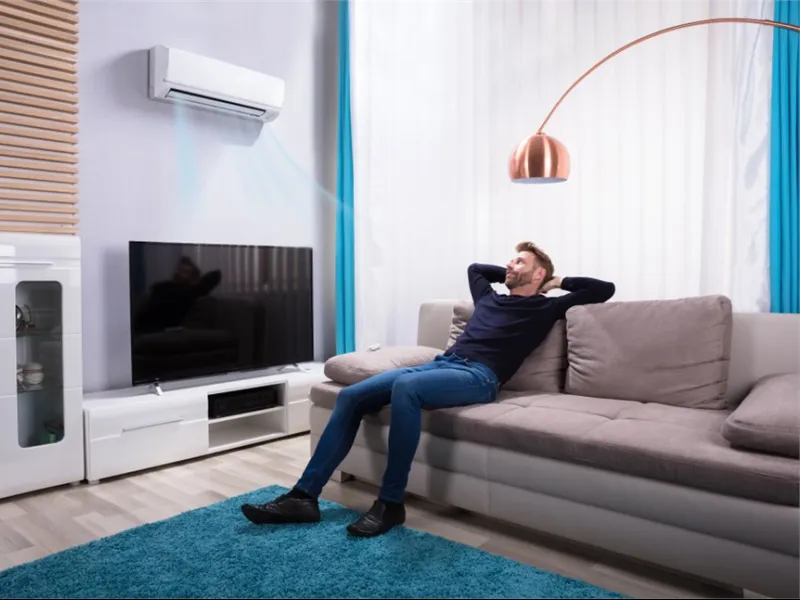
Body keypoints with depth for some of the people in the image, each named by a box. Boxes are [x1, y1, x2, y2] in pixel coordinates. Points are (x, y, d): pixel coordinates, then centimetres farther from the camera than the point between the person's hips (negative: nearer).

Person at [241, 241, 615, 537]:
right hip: (441, 364, 7)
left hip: (478, 377, -7)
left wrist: (559, 281, 23)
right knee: (350, 396, -10)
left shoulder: (545, 308, 14)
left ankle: (391, 504, -26)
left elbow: (604, 289, 13)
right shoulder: (490, 298, 31)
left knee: (405, 387, -39)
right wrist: (510, 275, 45)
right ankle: (305, 496, -9)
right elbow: (475, 267, 51)